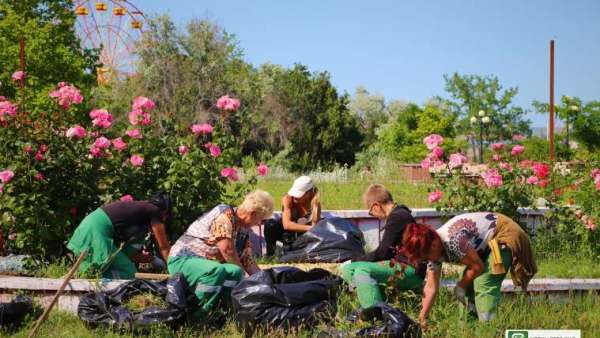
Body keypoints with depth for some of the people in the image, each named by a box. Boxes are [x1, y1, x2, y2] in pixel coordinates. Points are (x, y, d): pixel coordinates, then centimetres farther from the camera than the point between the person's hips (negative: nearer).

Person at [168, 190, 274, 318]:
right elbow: (226, 249, -25)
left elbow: (249, 262, 14)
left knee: (235, 273, -20)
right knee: (217, 270, -36)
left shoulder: (243, 231, 10)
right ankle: (194, 315, -25)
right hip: (182, 260, -8)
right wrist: (241, 272, -12)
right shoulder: (225, 214, -17)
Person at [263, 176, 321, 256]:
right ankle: (270, 255, -14)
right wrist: (309, 228, -43)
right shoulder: (288, 198, -25)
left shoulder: (315, 204, -23)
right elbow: (286, 224, -36)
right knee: (270, 224, -30)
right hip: (287, 232, -2)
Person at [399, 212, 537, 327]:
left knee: (484, 285, -19)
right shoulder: (433, 250, -4)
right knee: (469, 284, 8)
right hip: (487, 245, 9)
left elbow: (478, 266, -22)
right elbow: (431, 286, -2)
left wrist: (460, 287, -8)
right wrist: (422, 317, -7)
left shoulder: (453, 240, -33)